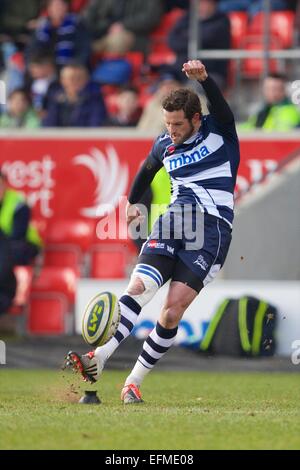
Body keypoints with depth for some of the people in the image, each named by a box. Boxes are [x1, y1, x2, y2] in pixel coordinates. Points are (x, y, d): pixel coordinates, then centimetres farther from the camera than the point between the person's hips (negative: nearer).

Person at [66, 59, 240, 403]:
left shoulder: (219, 132, 0)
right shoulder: (164, 145, 14)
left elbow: (221, 108, -22)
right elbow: (147, 169, 35)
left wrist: (204, 79, -40)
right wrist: (132, 201, 46)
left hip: (212, 232, -4)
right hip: (174, 225, 4)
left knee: (172, 310, -13)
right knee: (139, 286, -21)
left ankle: (133, 383, -4)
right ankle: (99, 358, -35)